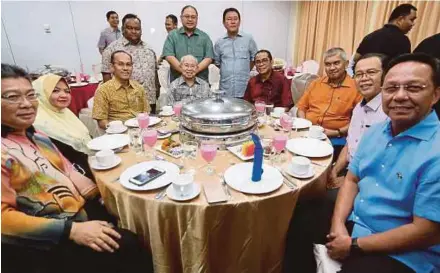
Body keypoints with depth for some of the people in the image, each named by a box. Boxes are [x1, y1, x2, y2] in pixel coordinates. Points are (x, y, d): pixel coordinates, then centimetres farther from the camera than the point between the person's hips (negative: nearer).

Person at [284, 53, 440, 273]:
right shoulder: (375, 131, 1)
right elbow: (352, 179, 6)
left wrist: (354, 245, -17)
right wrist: (338, 223, -9)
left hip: (401, 255, -6)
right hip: (353, 221, 7)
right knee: (296, 220, 8)